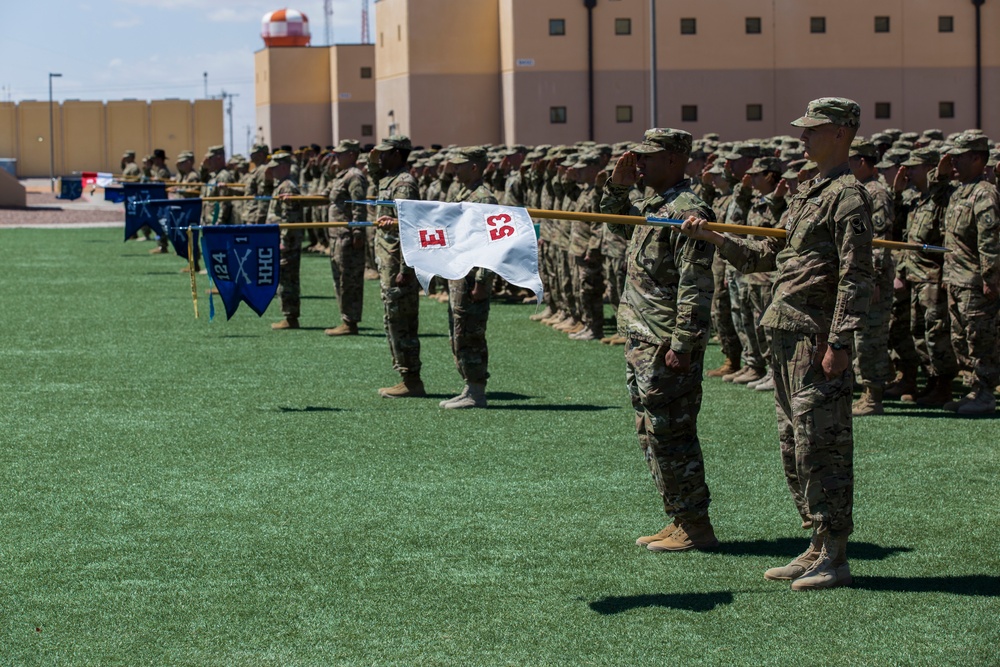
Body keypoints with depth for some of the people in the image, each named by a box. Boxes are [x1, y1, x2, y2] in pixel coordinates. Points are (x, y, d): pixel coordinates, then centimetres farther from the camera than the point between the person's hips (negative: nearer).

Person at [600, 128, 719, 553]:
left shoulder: (686, 211, -16)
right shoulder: (650, 206, 13)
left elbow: (695, 287, -21)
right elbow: (617, 222, 35)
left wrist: (681, 345, -25)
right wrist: (617, 186, 15)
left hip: (666, 345, -10)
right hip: (640, 342, 10)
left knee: (670, 434, -6)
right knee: (651, 434, 14)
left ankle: (695, 526, 1)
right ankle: (679, 521, 21)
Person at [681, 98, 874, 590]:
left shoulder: (849, 196, -11)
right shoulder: (807, 194, 18)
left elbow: (856, 277, -17)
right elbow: (769, 255, 24)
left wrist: (839, 343, -22)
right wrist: (713, 239, 14)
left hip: (817, 338, -10)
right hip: (785, 333, 10)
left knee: (821, 445, -7)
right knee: (794, 444, 13)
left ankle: (835, 559, -2)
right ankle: (818, 548, 20)